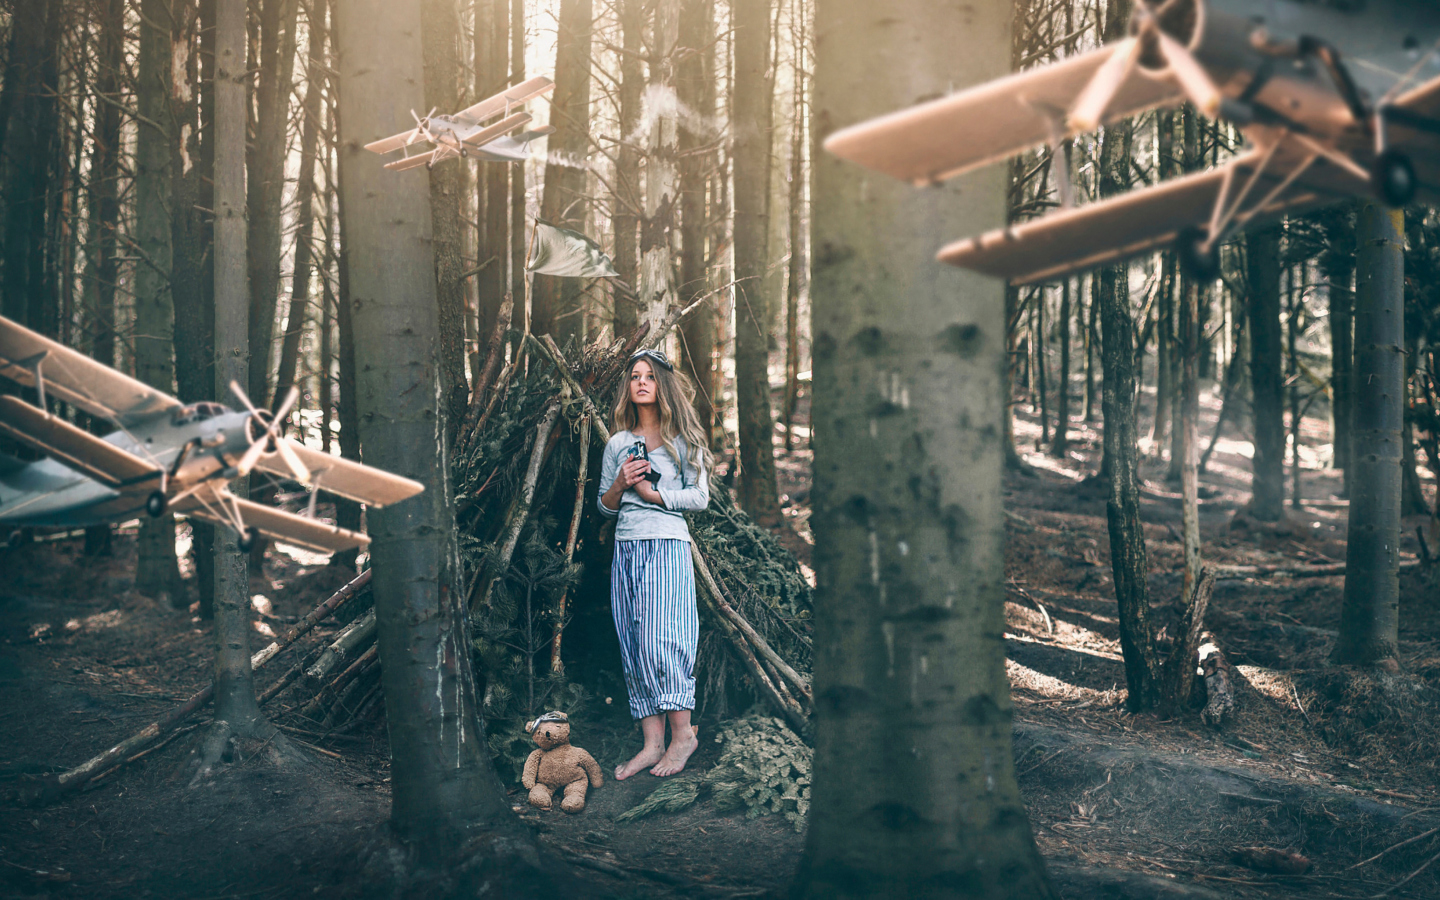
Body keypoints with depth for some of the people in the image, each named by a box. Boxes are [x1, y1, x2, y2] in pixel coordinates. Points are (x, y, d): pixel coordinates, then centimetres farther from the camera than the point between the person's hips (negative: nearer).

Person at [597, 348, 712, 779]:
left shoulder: (682, 439, 4)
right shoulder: (618, 444, 15)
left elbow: (699, 496, 0)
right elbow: (604, 506, 17)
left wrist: (653, 493, -8)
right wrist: (620, 485, -3)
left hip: (666, 546, -5)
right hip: (626, 547, 5)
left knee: (660, 639, -12)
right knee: (633, 645, 1)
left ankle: (682, 733, -1)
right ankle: (652, 743, 2)